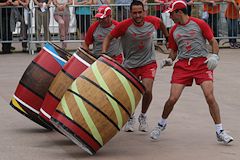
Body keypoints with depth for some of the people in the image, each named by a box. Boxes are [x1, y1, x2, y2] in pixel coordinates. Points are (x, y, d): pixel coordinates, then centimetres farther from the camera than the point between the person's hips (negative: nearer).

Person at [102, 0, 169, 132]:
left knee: (147, 90, -17)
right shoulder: (124, 25, -17)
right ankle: (130, 118, 34)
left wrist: (168, 37, 20)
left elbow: (161, 23, 16)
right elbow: (108, 38, -9)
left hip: (148, 63, 0)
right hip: (130, 65, 0)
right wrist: (103, 54, -21)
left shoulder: (152, 21, -9)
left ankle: (143, 116, 11)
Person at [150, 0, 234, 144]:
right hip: (182, 65, 3)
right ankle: (161, 125, 21)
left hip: (202, 63, -3)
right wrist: (169, 60, 3)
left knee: (210, 96, -16)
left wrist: (215, 56, -14)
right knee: (172, 99, -6)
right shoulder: (174, 30, 14)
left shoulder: (199, 24, 1)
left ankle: (220, 132, -7)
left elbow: (213, 41, 3)